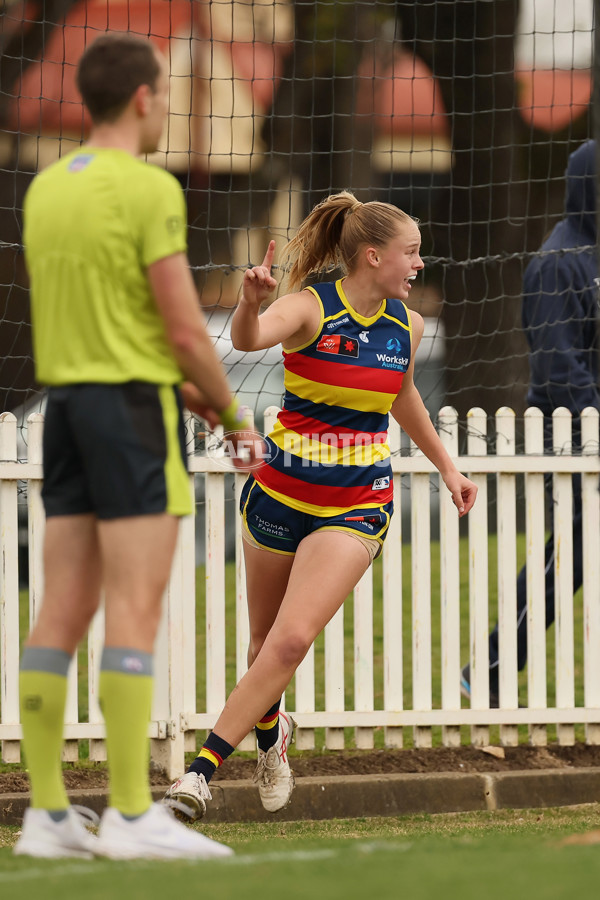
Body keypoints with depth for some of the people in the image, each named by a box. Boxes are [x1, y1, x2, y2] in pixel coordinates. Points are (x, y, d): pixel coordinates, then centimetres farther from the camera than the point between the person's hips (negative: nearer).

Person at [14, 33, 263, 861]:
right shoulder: (149, 189, -11)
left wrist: (182, 386, 21)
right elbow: (185, 330, -13)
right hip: (135, 404, -7)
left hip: (65, 401, 7)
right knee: (135, 611, -8)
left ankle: (47, 813, 6)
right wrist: (231, 411, 2)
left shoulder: (45, 188, 12)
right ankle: (132, 814, -10)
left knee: (62, 614, 6)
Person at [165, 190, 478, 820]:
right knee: (265, 642, 14)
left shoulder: (407, 326, 2)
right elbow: (248, 340, -35)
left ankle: (204, 769, -11)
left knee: (291, 642, -15)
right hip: (280, 493, -2)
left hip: (356, 507, 2)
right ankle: (271, 734, 46)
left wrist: (444, 465, 30)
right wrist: (252, 300, -57)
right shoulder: (311, 308, -13)